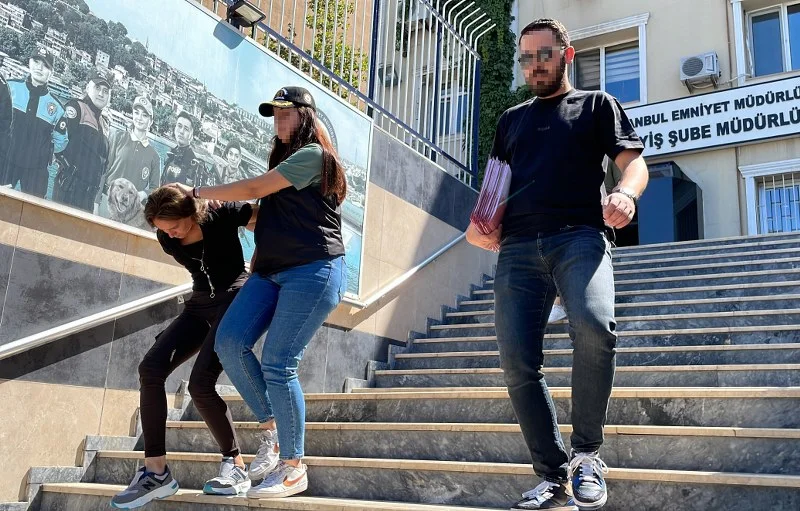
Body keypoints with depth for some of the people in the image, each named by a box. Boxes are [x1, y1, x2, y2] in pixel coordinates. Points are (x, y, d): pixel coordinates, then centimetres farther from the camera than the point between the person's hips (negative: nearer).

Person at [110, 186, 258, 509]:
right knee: (150, 369, -12)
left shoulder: (222, 214, -16)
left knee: (200, 384, -23)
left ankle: (235, 465, -7)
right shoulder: (167, 240, 0)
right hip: (200, 304, 7)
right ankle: (155, 472, -10)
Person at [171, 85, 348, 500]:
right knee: (229, 342, -8)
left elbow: (254, 189, -10)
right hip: (272, 271, 9)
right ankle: (270, 428, 7)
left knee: (277, 364, -13)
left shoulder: (313, 154, -5)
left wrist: (197, 192, -1)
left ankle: (293, 469, 0)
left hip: (312, 271, -8)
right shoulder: (285, 159, 25)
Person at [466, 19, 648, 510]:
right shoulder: (511, 119, 29)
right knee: (518, 363, -7)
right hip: (518, 248, 4)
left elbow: (634, 162, 7)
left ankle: (586, 453, -12)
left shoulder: (597, 105, 18)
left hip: (579, 236, -4)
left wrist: (625, 192, -18)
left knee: (593, 326, -31)